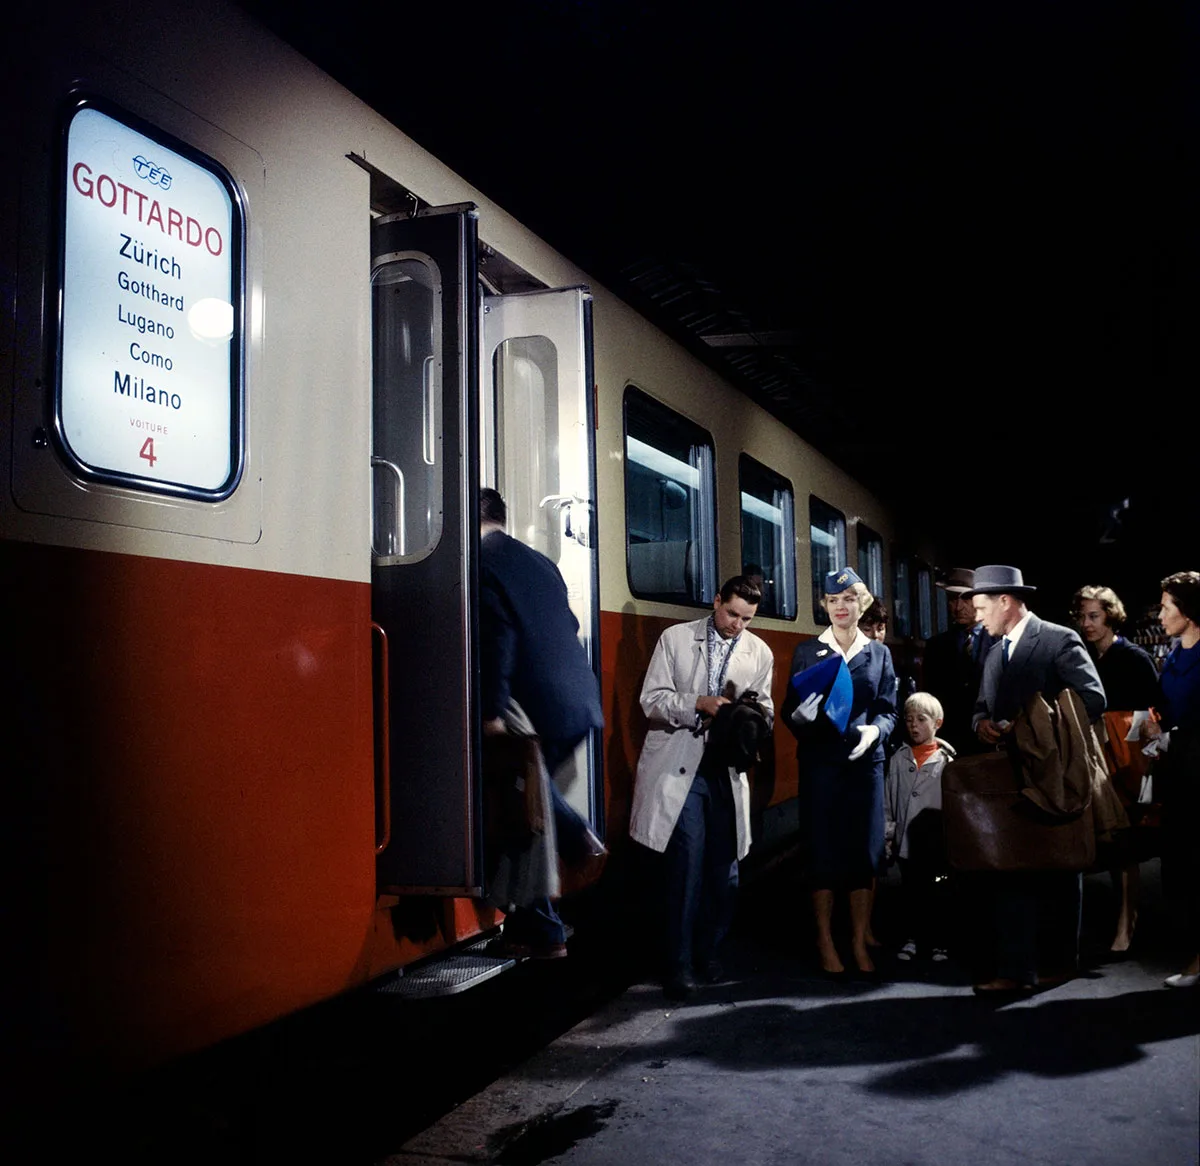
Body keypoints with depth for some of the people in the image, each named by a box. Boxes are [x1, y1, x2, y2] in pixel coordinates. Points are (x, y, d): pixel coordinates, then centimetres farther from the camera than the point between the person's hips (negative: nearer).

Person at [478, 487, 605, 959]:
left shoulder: (483, 563, -8)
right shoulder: (540, 562, 16)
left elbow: (498, 637, -18)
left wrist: (491, 711, -17)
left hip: (536, 706, -8)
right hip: (579, 702, 8)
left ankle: (541, 933, 11)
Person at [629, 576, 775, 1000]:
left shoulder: (760, 653, 9)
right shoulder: (675, 639, 1)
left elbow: (765, 707, 14)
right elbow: (652, 700, -3)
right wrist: (699, 704, -18)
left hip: (727, 768, 3)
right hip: (680, 765, -3)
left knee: (724, 867, 6)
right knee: (688, 862, -10)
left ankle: (709, 952, 27)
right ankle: (679, 965, 2)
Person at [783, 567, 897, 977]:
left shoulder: (879, 653, 10)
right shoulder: (807, 651, 4)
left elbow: (888, 709, 5)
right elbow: (790, 709, 1)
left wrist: (874, 730, -16)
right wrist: (801, 715, -22)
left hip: (865, 762, 2)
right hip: (820, 763, -2)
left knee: (865, 851, 4)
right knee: (823, 851, 1)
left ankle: (860, 942, 15)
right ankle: (826, 943, 13)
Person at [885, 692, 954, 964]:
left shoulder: (946, 760, -5)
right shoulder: (899, 758, 4)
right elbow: (888, 800, 6)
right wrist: (887, 833, 3)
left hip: (936, 842, -3)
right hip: (906, 842, 3)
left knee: (936, 894, 7)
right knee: (911, 893, 13)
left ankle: (938, 941, 21)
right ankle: (913, 938, 26)